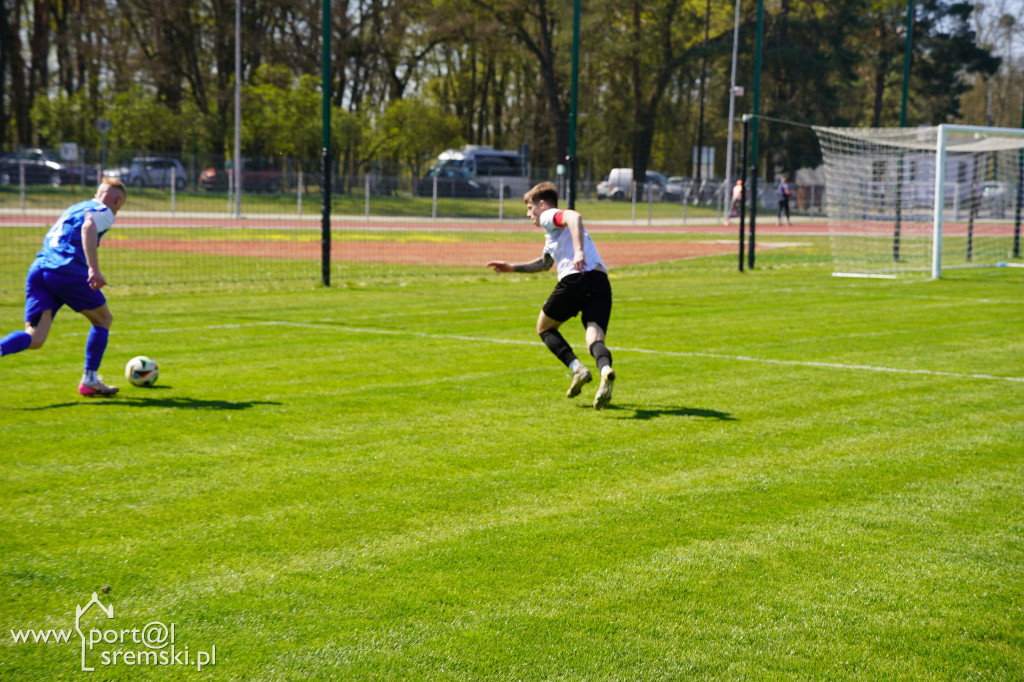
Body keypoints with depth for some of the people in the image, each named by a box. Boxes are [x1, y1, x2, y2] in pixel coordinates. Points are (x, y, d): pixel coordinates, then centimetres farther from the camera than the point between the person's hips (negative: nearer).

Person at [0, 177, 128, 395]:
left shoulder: (73, 208, 32)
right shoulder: (104, 212, 8)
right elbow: (88, 226, -15)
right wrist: (93, 268, -24)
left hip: (37, 269, 7)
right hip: (67, 270, -6)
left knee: (34, 339, -3)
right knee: (103, 319, 17)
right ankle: (89, 380, 16)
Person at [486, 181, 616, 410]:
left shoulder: (549, 216, 10)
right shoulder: (553, 233, 38)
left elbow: (574, 217, -14)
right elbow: (545, 263, 54)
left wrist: (578, 252, -27)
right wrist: (512, 268, 56)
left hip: (576, 279, -7)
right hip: (601, 282, 7)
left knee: (544, 327, 15)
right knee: (595, 338, -10)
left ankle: (577, 368, -5)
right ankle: (605, 370, -44)